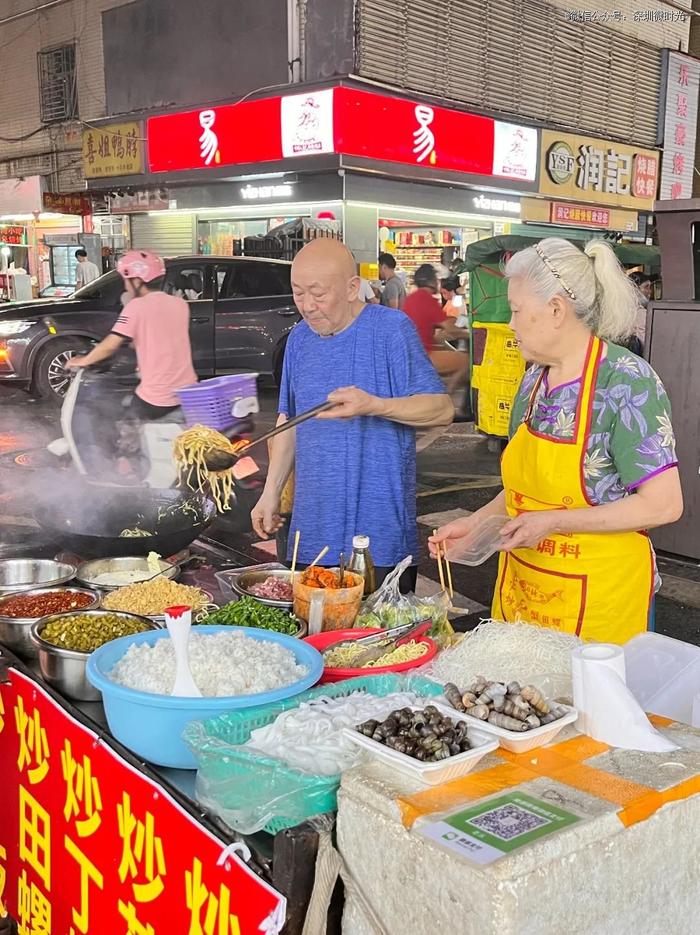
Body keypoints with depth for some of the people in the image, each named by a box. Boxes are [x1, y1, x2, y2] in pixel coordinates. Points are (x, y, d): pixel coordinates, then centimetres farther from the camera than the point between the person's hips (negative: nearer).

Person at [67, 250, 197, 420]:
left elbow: (110, 346, -7)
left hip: (157, 400, -5)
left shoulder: (137, 306, -8)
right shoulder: (181, 304, 8)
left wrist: (83, 361, 8)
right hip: (190, 393, 5)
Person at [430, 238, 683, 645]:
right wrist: (475, 523, 3)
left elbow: (664, 505, -20)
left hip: (598, 593, -6)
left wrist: (552, 523, -20)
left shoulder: (627, 382, -17)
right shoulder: (536, 377, 5)